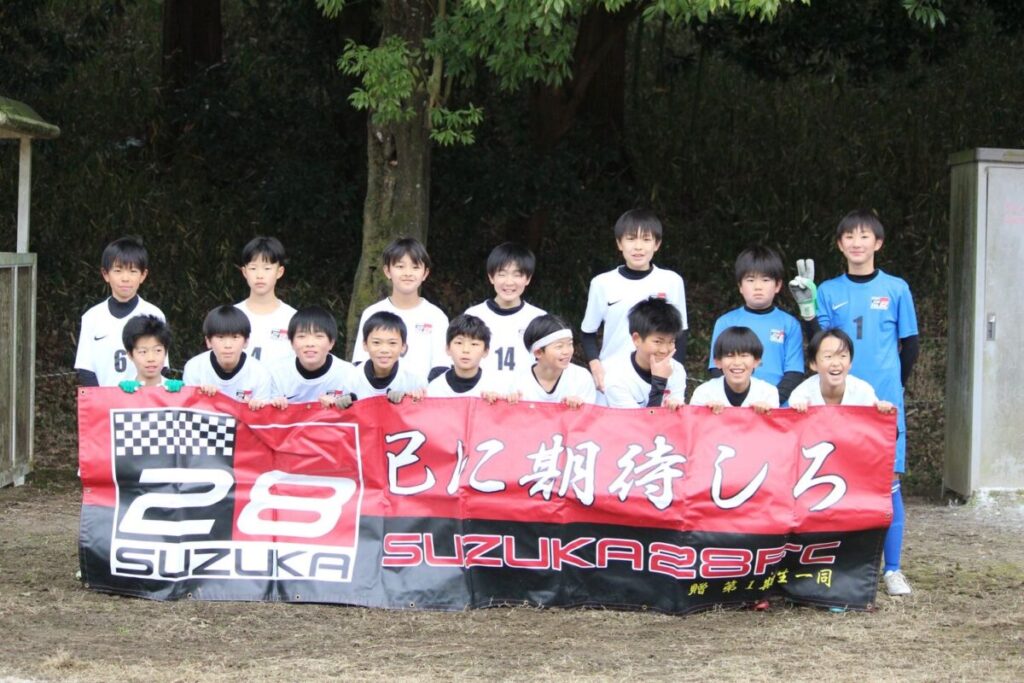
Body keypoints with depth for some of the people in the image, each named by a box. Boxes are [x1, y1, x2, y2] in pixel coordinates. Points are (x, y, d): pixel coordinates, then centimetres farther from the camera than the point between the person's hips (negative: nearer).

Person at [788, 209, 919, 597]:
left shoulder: (896, 289, 3)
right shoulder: (828, 291, 5)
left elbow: (910, 346, 8)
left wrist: (893, 384, 7)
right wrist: (806, 306, -10)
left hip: (884, 402, -1)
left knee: (888, 483, -2)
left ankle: (892, 569, 5)